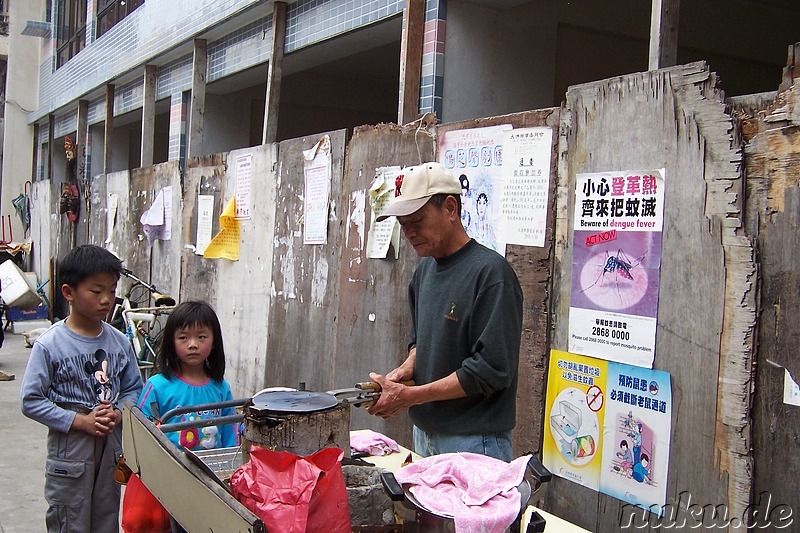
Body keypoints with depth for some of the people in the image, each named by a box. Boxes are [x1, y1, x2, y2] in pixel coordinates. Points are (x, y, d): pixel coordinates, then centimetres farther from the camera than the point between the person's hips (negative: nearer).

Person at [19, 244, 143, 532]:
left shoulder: (119, 342, 0)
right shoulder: (50, 344, -12)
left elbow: (133, 388, 9)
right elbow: (30, 400, -13)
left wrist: (118, 414, -11)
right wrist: (79, 421, -18)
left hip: (113, 444, 4)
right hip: (70, 447, -4)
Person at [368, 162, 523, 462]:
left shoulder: (490, 271, -17)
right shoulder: (425, 268, 9)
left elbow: (491, 369, -20)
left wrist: (408, 396, -18)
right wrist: (406, 369, -1)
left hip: (473, 442, -7)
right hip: (424, 432, 8)